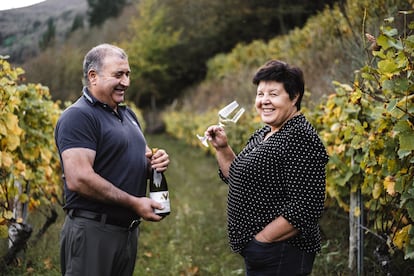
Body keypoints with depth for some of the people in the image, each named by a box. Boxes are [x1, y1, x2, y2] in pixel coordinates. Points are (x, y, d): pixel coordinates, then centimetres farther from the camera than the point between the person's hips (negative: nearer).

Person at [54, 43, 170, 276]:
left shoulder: (128, 115, 16)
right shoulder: (78, 116, -13)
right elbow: (78, 179, -24)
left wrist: (157, 161, 1)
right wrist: (135, 203, -18)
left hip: (128, 229, 9)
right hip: (93, 231, -8)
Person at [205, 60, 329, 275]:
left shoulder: (300, 139, -19)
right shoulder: (264, 134, 10)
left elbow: (305, 208, -24)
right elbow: (238, 178, 19)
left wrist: (262, 239, -20)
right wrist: (222, 148, 5)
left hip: (281, 257, -9)